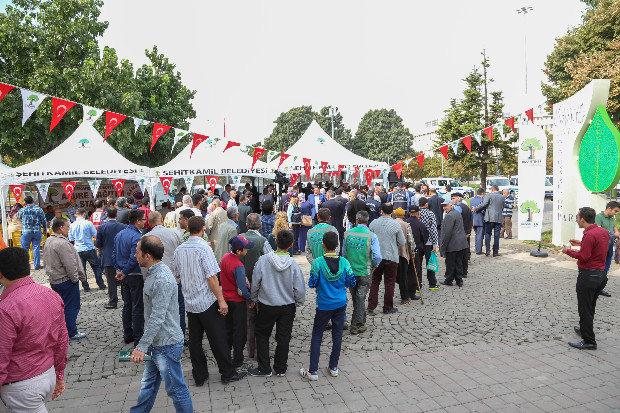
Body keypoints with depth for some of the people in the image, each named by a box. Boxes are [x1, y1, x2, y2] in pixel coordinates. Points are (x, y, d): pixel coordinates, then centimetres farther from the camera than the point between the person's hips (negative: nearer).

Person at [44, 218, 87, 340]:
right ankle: (71, 333, 7)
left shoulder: (48, 241, 9)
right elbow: (70, 264, -24)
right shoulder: (62, 243, -23)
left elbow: (47, 261, 19)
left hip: (54, 280, 10)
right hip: (65, 280, -10)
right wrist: (75, 278, -11)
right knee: (71, 307, 0)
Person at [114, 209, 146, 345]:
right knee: (138, 307, 1)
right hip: (136, 276, -8)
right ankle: (138, 338, 9)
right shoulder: (136, 237, -20)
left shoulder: (119, 235, 8)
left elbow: (115, 255, 13)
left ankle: (127, 335, 27)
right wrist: (123, 273, -13)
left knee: (127, 306, 17)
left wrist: (119, 271, 15)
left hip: (124, 276, 8)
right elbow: (134, 259, -25)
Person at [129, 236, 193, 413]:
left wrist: (142, 347, -26)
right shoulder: (153, 272, 6)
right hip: (155, 342, 10)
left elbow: (157, 317, -29)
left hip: (166, 345, -10)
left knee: (176, 389, 6)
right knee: (148, 383, 26)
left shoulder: (162, 280, -27)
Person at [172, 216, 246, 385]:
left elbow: (176, 274, 14)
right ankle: (228, 373, 15)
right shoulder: (204, 248, -17)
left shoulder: (179, 249, 3)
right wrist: (221, 300, -15)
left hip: (189, 301, 6)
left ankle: (199, 375, 23)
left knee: (195, 339, 13)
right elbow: (211, 277, -20)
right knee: (217, 339, 4)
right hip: (207, 301, -6)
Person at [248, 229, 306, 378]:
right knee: (283, 337, 14)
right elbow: (300, 289, -10)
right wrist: (298, 303, 9)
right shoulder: (293, 264, -15)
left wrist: (254, 299, 11)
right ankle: (281, 368, 26)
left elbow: (255, 283, -6)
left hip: (266, 306, -1)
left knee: (262, 335, 17)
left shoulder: (263, 260, -15)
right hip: (288, 306, 1)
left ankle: (264, 369, 21)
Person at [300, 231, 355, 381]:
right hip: (340, 305, 3)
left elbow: (312, 284, -11)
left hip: (324, 305, -2)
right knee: (337, 334, 14)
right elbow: (352, 283, -2)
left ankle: (313, 371, 11)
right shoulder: (344, 262, -8)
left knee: (317, 335, 8)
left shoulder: (317, 262, -15)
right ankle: (333, 367, 25)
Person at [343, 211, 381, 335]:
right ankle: (356, 326, 13)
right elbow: (377, 256, -16)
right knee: (360, 298, 7)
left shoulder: (347, 234, -3)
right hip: (364, 272, -2)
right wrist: (373, 266, 3)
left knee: (355, 297, 19)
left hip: (350, 272, 3)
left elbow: (343, 253, 4)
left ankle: (361, 320, 37)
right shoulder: (371, 235, -10)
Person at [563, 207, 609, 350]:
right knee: (590, 306, 24)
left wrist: (568, 251, -9)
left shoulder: (589, 235, -22)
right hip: (601, 274, 9)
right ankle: (585, 329, 40)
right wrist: (581, 243, 16)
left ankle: (589, 341, 7)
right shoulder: (604, 232, 7)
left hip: (588, 275, -9)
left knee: (585, 309, 0)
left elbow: (583, 256, -23)